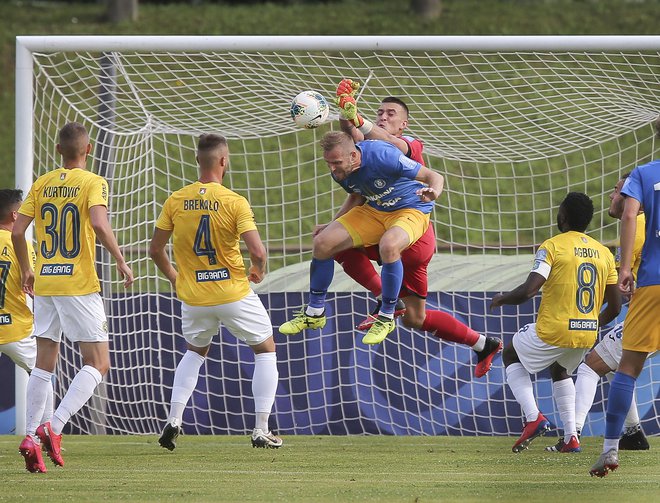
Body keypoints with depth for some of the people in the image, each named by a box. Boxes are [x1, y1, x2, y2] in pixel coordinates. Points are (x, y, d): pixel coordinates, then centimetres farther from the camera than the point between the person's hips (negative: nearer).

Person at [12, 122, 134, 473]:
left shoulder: (41, 185, 8)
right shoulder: (92, 183, -6)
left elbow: (17, 232, 4)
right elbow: (98, 223, -23)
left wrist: (26, 271, 19)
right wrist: (121, 261, -12)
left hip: (43, 283, 5)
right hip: (79, 284, -5)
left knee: (44, 363, 14)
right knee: (98, 364, 1)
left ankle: (31, 436, 6)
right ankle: (54, 427, -15)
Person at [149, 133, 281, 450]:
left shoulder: (176, 201, -4)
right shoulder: (235, 203, -15)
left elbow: (155, 250, 3)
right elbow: (257, 251, -21)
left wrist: (173, 277, 21)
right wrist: (258, 270, 2)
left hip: (193, 298, 4)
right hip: (234, 294, -4)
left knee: (195, 352, 28)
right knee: (265, 351, 17)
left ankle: (173, 421, 12)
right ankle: (261, 430, 12)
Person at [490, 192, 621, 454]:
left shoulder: (552, 246, -10)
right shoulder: (604, 253, 7)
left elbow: (529, 290, -19)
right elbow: (615, 306, 9)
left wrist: (501, 299, 1)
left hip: (553, 332, -5)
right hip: (587, 336, 6)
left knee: (510, 354, 23)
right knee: (560, 369, 35)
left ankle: (533, 417, 5)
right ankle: (571, 438, 21)